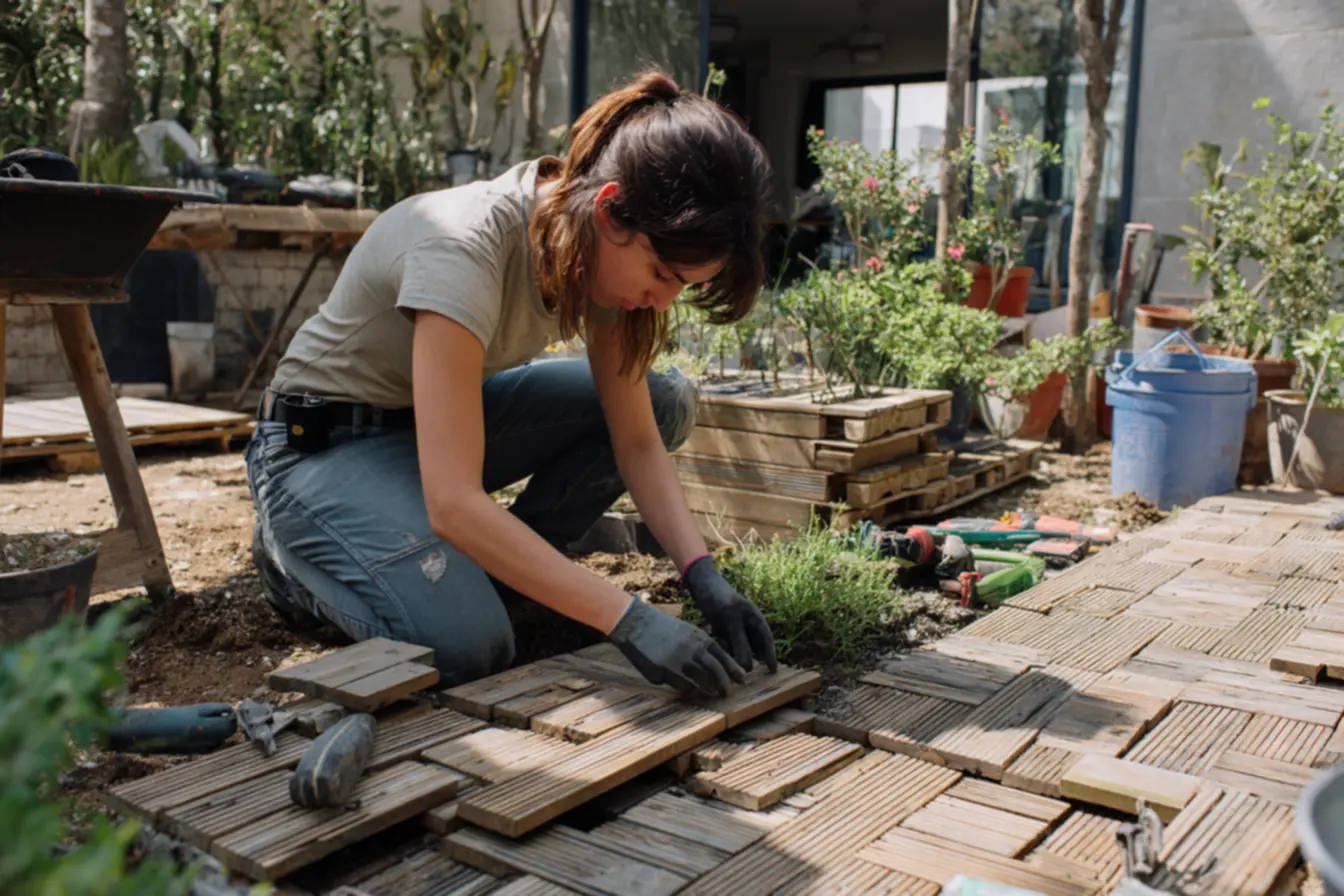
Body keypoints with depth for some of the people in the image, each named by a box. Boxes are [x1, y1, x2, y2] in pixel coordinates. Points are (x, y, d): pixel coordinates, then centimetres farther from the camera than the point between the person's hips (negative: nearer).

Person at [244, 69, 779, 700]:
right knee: (465, 645, -29)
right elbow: (454, 503, -40)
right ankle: (300, 560, 1)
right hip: (320, 443, -7)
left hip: (438, 413, 7)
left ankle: (488, 570, 0)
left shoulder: (611, 247, -12)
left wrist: (704, 578, -23)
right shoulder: (465, 249, -35)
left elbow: (638, 445, -9)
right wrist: (630, 621, -42)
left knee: (665, 400, -9)